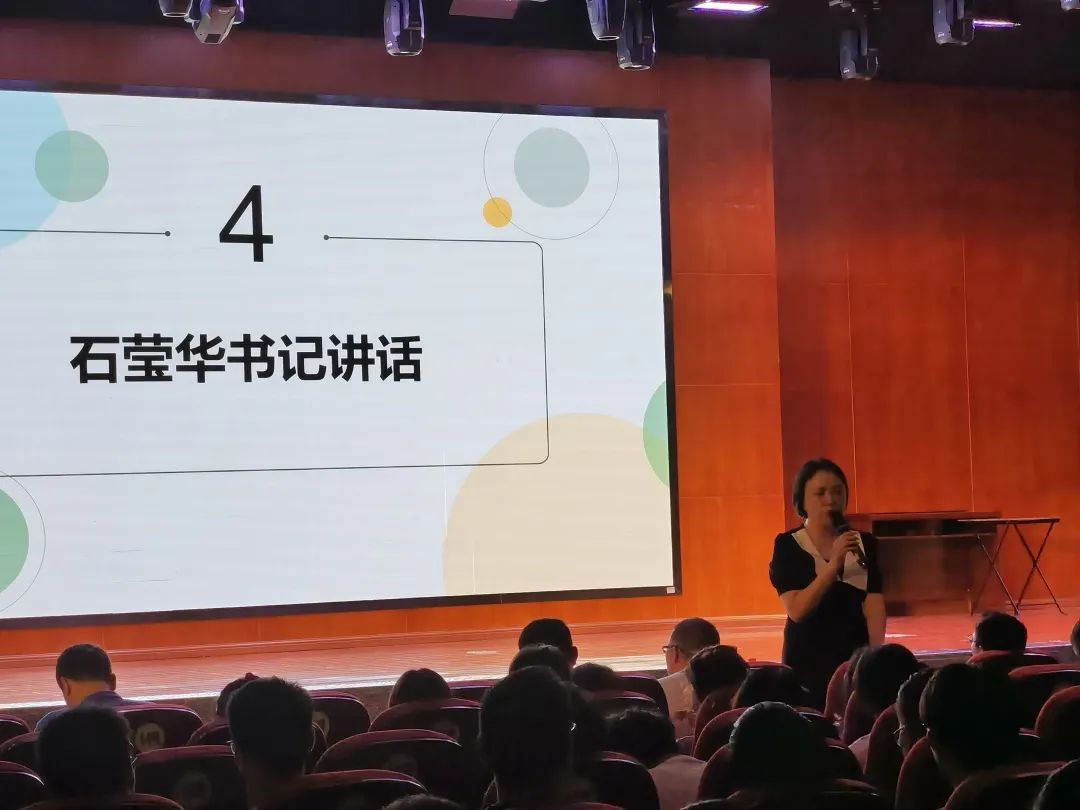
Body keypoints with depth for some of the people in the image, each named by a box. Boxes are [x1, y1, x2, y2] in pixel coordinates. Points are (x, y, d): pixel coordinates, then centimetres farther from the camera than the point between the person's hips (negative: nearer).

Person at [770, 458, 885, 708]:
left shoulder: (865, 544, 5)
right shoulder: (788, 545, -4)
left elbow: (874, 604, -3)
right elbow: (796, 610, -14)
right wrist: (834, 564, -22)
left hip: (857, 659, 2)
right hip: (808, 662, -2)